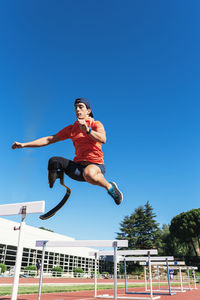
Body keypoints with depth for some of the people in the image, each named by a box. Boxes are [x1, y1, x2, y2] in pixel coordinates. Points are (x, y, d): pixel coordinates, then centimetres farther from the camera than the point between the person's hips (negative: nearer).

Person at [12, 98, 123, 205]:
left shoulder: (96, 124, 0)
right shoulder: (71, 129, 12)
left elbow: (103, 139, -22)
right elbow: (49, 139, 11)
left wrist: (87, 130, -40)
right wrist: (24, 144, 5)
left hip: (96, 165, -4)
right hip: (78, 166, 4)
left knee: (88, 174, -40)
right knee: (54, 161, -19)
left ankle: (110, 187, -10)